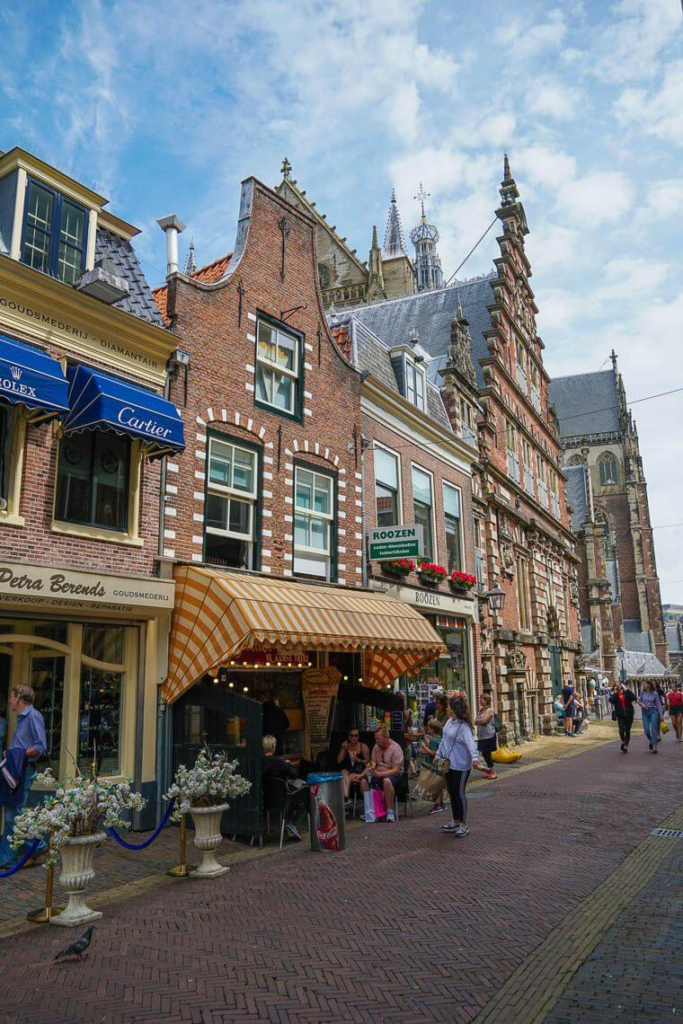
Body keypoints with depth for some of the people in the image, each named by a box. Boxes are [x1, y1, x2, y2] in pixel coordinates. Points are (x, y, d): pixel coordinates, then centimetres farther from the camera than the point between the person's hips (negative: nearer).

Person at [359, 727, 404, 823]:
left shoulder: (396, 749, -17)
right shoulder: (377, 746, 4)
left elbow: (396, 770, -22)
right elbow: (373, 761, 12)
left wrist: (379, 774, -31)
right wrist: (372, 766, -14)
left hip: (393, 775, -7)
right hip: (378, 773, 7)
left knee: (387, 781, -40)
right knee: (364, 781, -18)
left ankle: (390, 811, -29)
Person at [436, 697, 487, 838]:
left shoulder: (463, 726, -21)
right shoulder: (449, 722, 6)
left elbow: (470, 742, -35)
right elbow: (444, 740, 16)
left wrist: (475, 756, -49)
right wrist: (438, 755, 18)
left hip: (460, 766, -9)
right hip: (449, 764, 9)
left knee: (459, 793, 0)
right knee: (452, 793, 16)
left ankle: (463, 825, 13)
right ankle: (456, 821, 30)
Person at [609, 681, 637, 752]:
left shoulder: (626, 692, 5)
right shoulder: (614, 695, 5)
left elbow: (634, 698, -13)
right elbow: (611, 700, -16)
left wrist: (627, 690, -11)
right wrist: (615, 692, -10)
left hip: (629, 714, 1)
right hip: (620, 715, -1)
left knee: (627, 730, 4)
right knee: (621, 730, -16)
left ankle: (626, 746, 17)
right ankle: (623, 742, 13)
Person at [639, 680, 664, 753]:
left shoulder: (655, 693, -3)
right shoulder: (642, 692, 4)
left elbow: (659, 704, 1)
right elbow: (639, 701, 13)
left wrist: (661, 716, -1)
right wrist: (642, 704, -10)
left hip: (653, 711, -2)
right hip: (645, 712, 2)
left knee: (654, 729, -8)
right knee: (646, 730, -4)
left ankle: (654, 747, -5)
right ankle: (651, 741, 27)